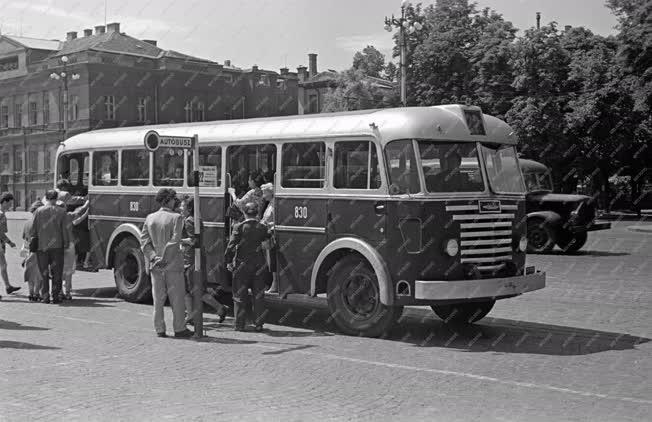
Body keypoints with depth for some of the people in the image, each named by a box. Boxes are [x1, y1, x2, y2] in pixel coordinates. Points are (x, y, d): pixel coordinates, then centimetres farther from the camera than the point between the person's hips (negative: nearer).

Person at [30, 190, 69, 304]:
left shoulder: (38, 211, -1)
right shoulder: (61, 212, -2)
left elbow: (32, 230, -1)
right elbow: (65, 230, -4)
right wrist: (66, 243, 5)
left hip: (41, 246, 0)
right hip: (57, 246, 0)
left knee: (44, 273, 7)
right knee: (56, 273, 7)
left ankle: (45, 297, 6)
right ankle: (56, 296, 5)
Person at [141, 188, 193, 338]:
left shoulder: (150, 218, 8)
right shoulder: (176, 217, -9)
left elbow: (144, 240, 2)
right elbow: (174, 242, -17)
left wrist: (153, 257, -5)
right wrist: (164, 259, -13)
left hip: (155, 266, 5)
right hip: (173, 264, -5)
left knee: (158, 298, 11)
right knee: (177, 297, 5)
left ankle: (159, 329, 14)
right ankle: (179, 329, 10)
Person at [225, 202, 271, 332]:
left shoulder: (239, 227, -10)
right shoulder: (262, 227, -1)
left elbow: (231, 245, -11)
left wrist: (229, 261, -2)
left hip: (242, 264, -3)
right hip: (259, 264, 3)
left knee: (240, 295, 7)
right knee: (258, 295, 10)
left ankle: (240, 324, 7)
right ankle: (258, 324, 10)